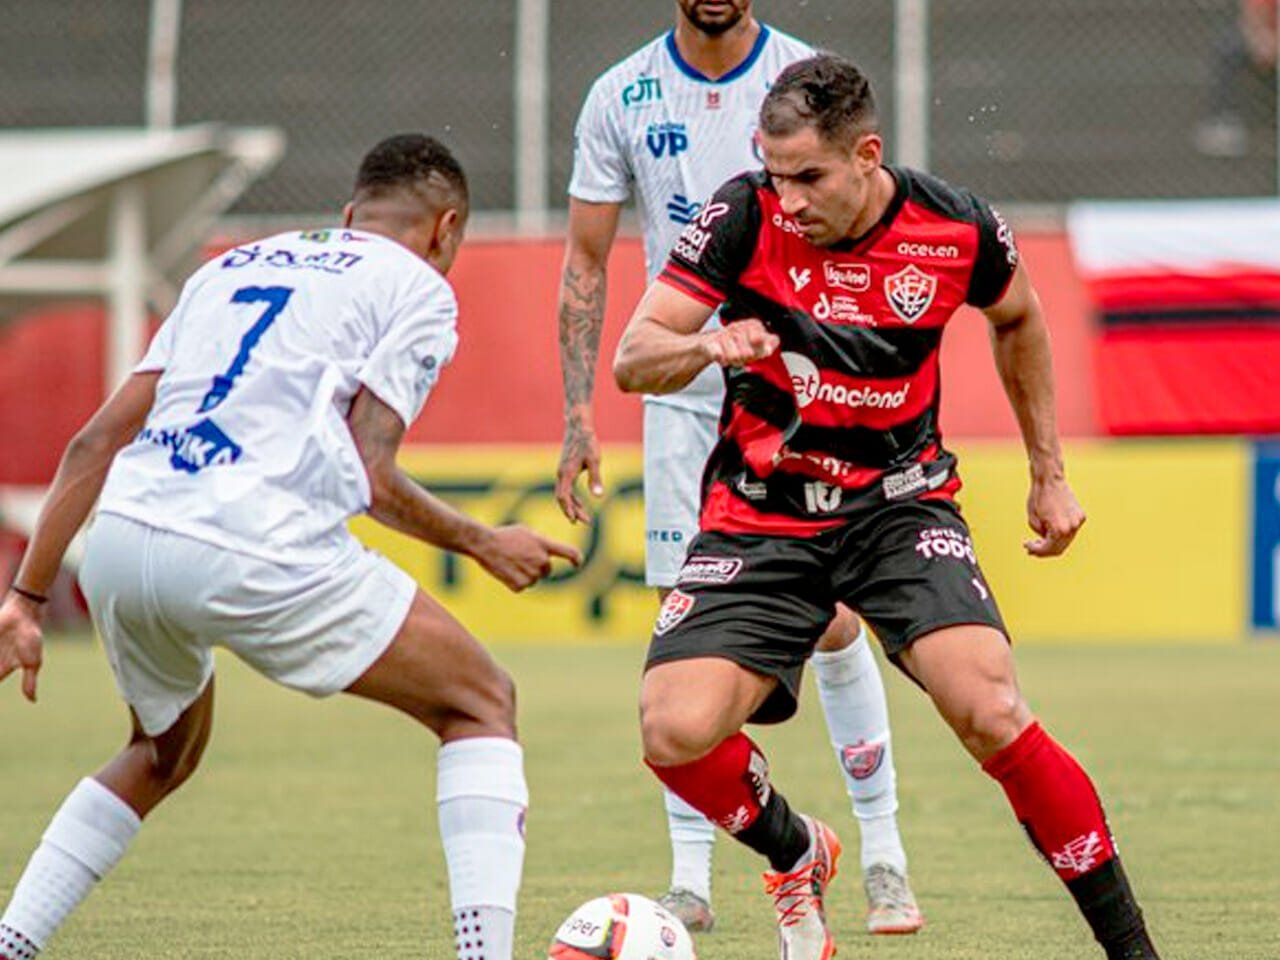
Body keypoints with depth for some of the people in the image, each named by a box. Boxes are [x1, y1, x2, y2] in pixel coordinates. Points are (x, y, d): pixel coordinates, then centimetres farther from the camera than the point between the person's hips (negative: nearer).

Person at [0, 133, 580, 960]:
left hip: (121, 539, 6)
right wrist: (483, 545, 15)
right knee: (481, 704, 9)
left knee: (164, 755, 33)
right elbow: (371, 479, 0)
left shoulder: (230, 267, 28)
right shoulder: (417, 287, 12)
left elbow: (97, 441, 21)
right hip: (254, 551, -6)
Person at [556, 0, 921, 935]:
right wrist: (578, 416, -1)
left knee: (831, 623, -5)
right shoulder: (622, 96, 0)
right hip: (682, 393, 1)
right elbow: (586, 263, 5)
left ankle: (884, 853, 10)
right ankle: (690, 880, 2)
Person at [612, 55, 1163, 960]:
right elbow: (632, 358, -12)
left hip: (896, 502, -1)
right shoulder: (746, 217, -14)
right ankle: (796, 855, 16)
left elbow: (1018, 320, 13)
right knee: (677, 732, -18)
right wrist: (709, 347, -34)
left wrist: (1050, 473, 17)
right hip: (760, 515, 1)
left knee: (992, 713, -23)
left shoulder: (958, 230, -11)